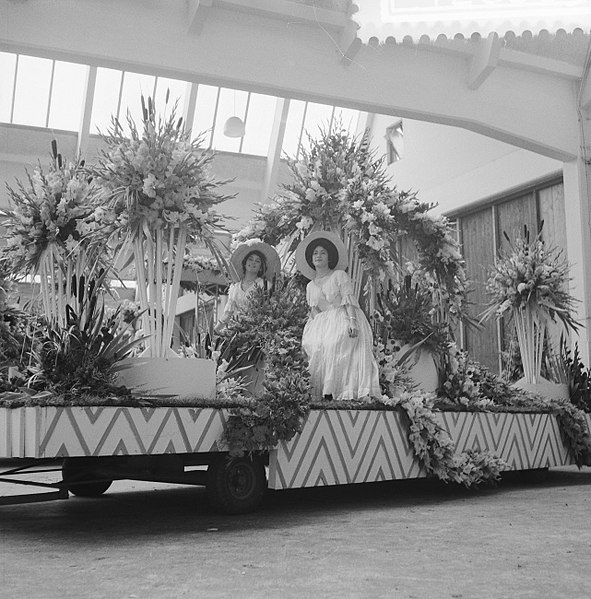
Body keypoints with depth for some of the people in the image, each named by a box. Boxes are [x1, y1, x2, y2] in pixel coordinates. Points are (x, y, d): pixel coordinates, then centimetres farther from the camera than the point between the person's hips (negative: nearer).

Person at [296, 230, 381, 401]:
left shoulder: (340, 275, 7)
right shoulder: (310, 286, 21)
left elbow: (349, 299, -4)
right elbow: (313, 310, 15)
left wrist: (352, 321, -19)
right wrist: (318, 322, -7)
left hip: (343, 318, -4)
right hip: (322, 322, 4)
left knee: (334, 344, -32)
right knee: (314, 345, -25)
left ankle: (331, 391, -33)